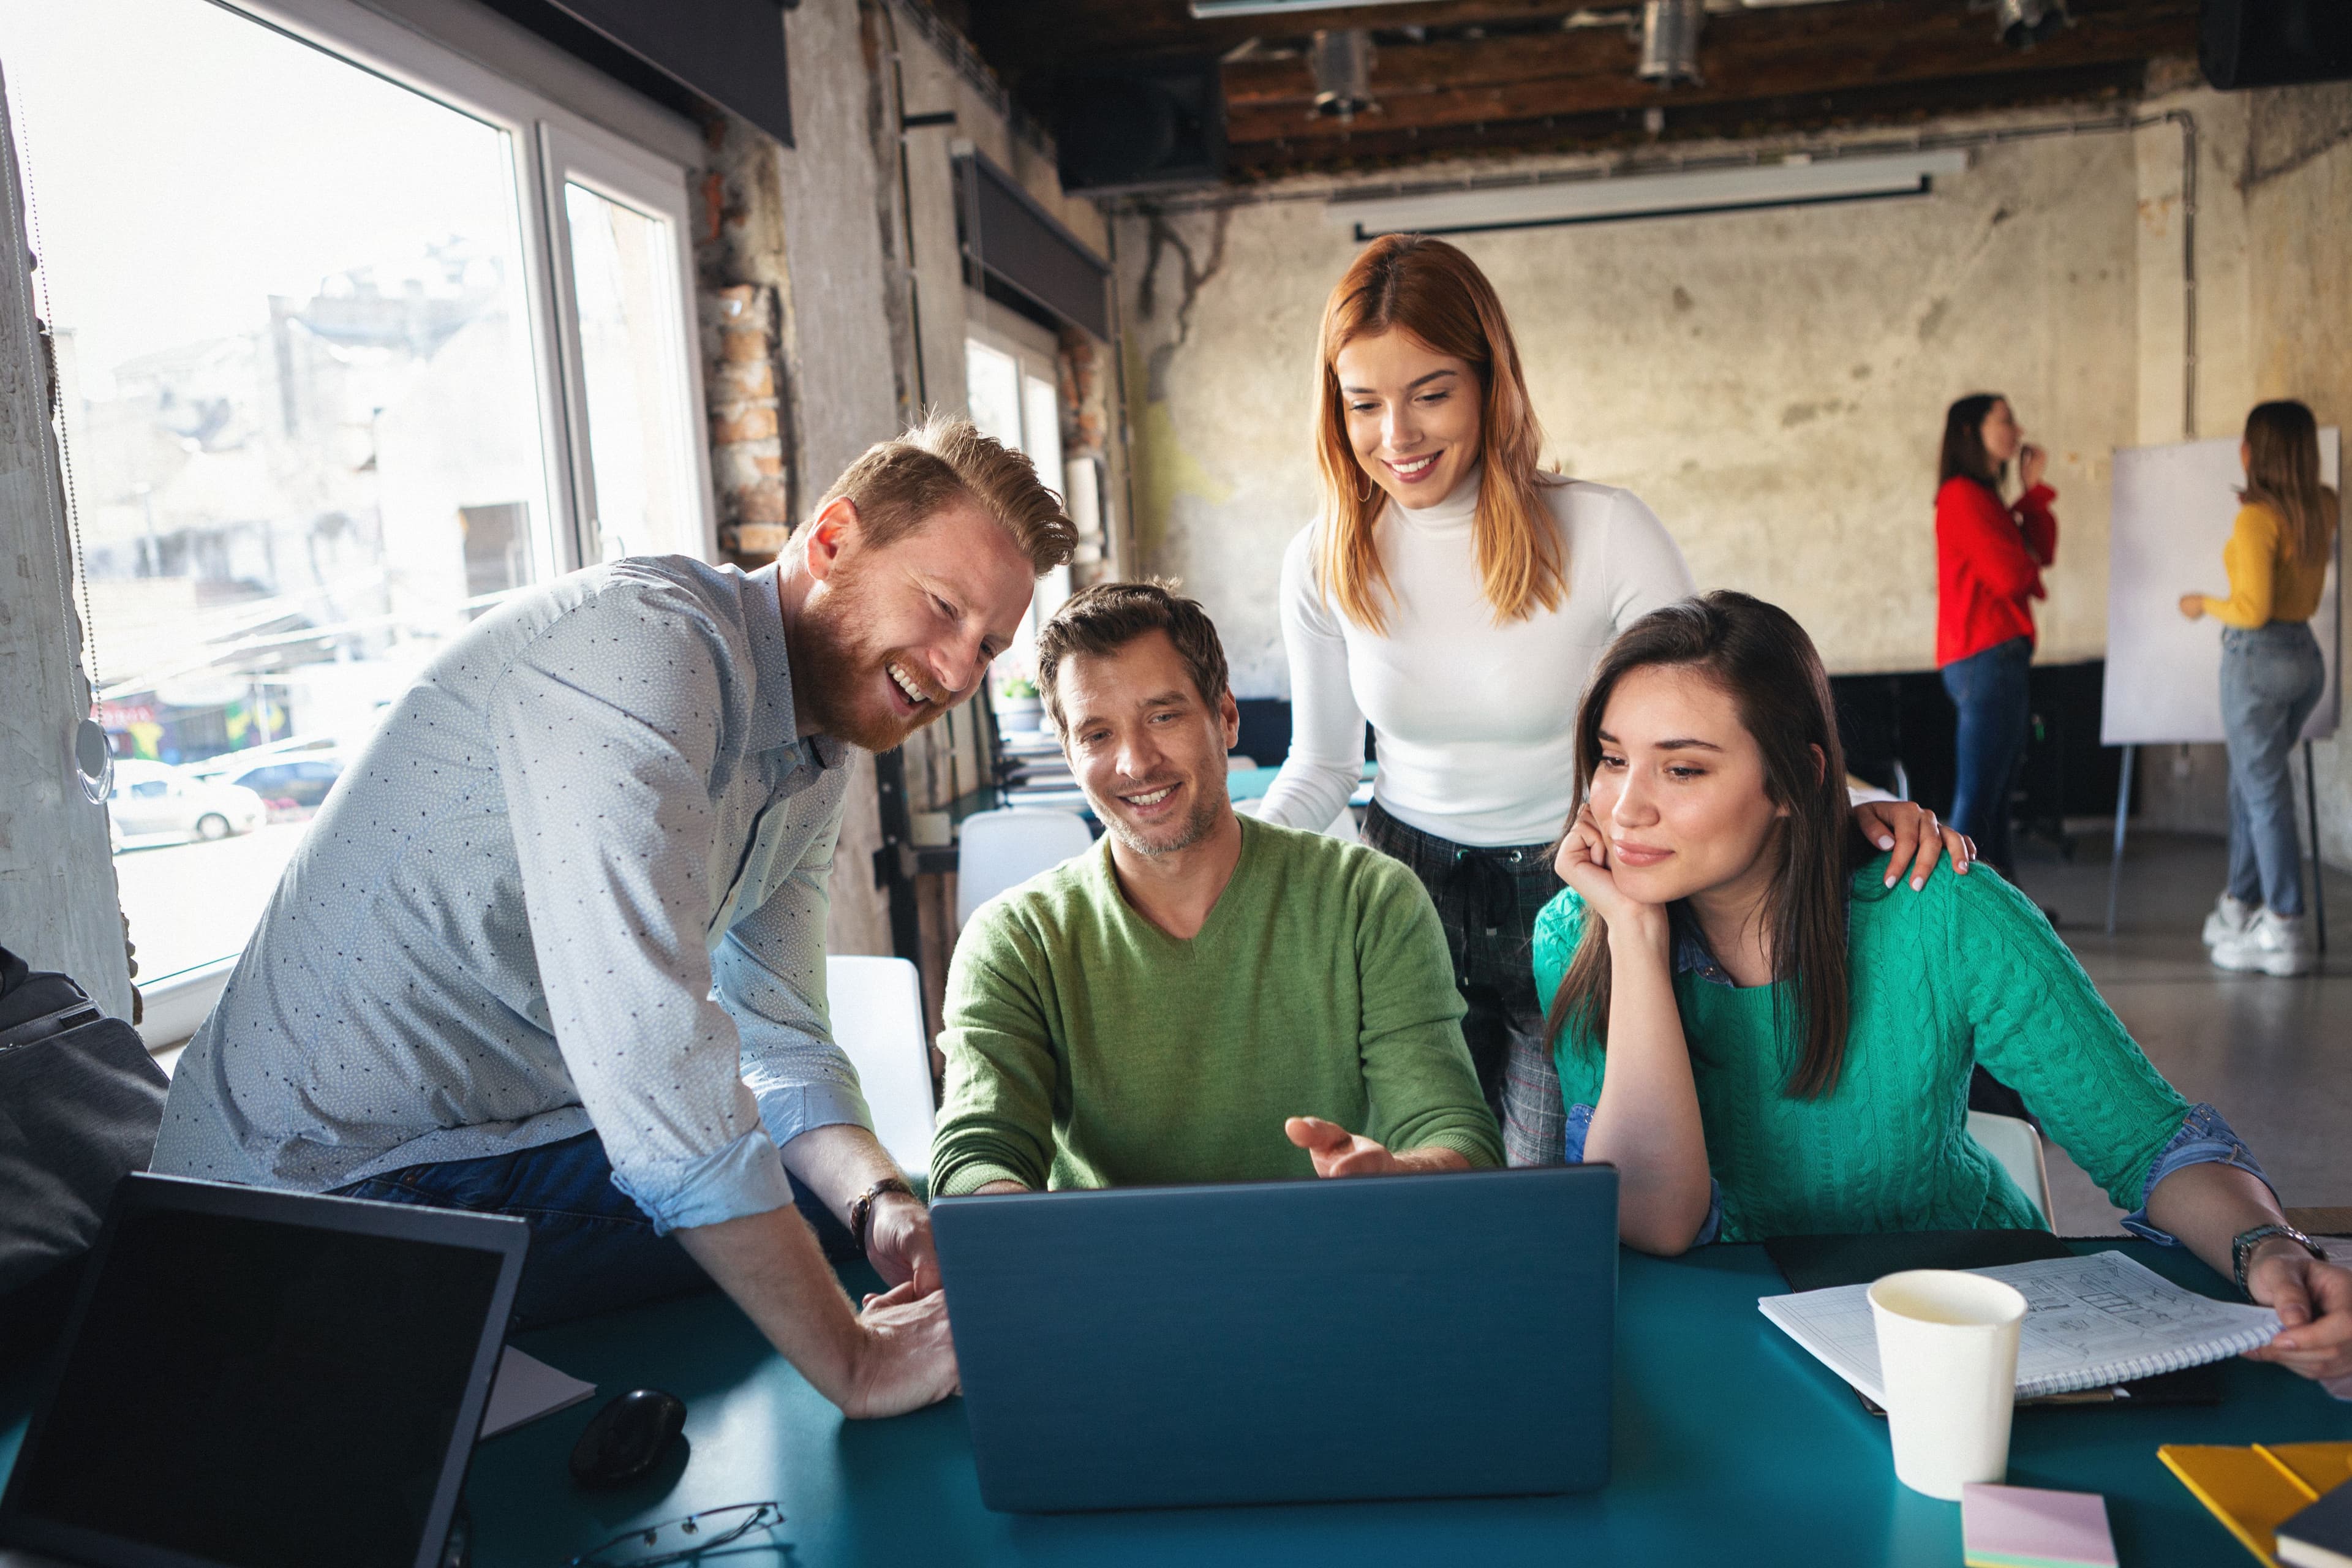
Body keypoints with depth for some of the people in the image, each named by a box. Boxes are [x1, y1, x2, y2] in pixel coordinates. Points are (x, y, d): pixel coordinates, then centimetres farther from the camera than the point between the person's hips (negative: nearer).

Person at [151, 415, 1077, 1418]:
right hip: (329, 1178, -8)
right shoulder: (644, 644, -27)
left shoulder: (819, 758, 5)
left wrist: (883, 1209, -16)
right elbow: (649, 1043, -36)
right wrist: (851, 1362, -34)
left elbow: (775, 1041, 4)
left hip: (529, 1134, 9)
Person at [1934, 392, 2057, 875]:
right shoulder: (1962, 496, -10)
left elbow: (2041, 554, 15)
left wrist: (2035, 488, 10)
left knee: (1995, 794, 13)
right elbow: (2011, 575, -15)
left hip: (1999, 657, 10)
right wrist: (2028, 568, 7)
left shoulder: (1985, 497, 22)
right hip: (1987, 658, -10)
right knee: (1977, 797, -11)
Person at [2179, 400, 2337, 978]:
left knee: (2265, 794, -2)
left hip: (2257, 657, -8)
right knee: (2249, 784, 19)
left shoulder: (2257, 518, -17)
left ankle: (2284, 933, 1)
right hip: (2306, 654, 8)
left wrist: (2204, 604, -4)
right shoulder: (2322, 508, 5)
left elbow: (2253, 609, -21)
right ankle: (2241, 904, 27)